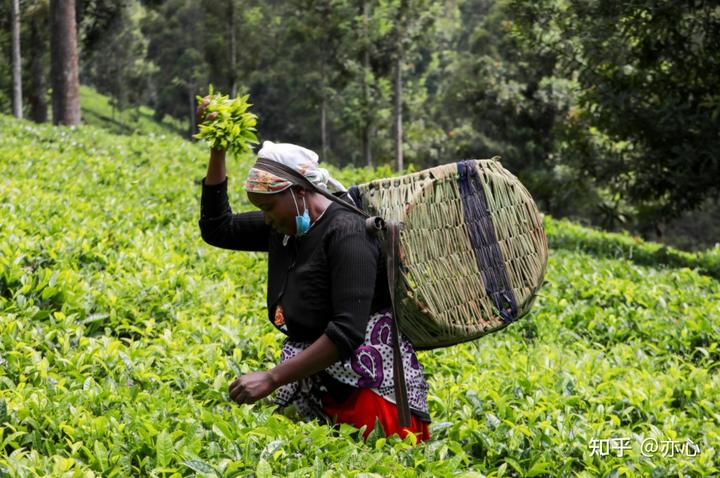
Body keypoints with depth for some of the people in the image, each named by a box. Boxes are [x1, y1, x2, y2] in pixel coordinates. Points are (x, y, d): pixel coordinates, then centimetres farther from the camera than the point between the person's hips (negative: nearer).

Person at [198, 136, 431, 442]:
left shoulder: (346, 233, -19)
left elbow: (348, 331, -28)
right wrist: (217, 152, 7)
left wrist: (271, 379, -29)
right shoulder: (282, 227, 6)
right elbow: (216, 228, 17)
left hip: (372, 389, -8)